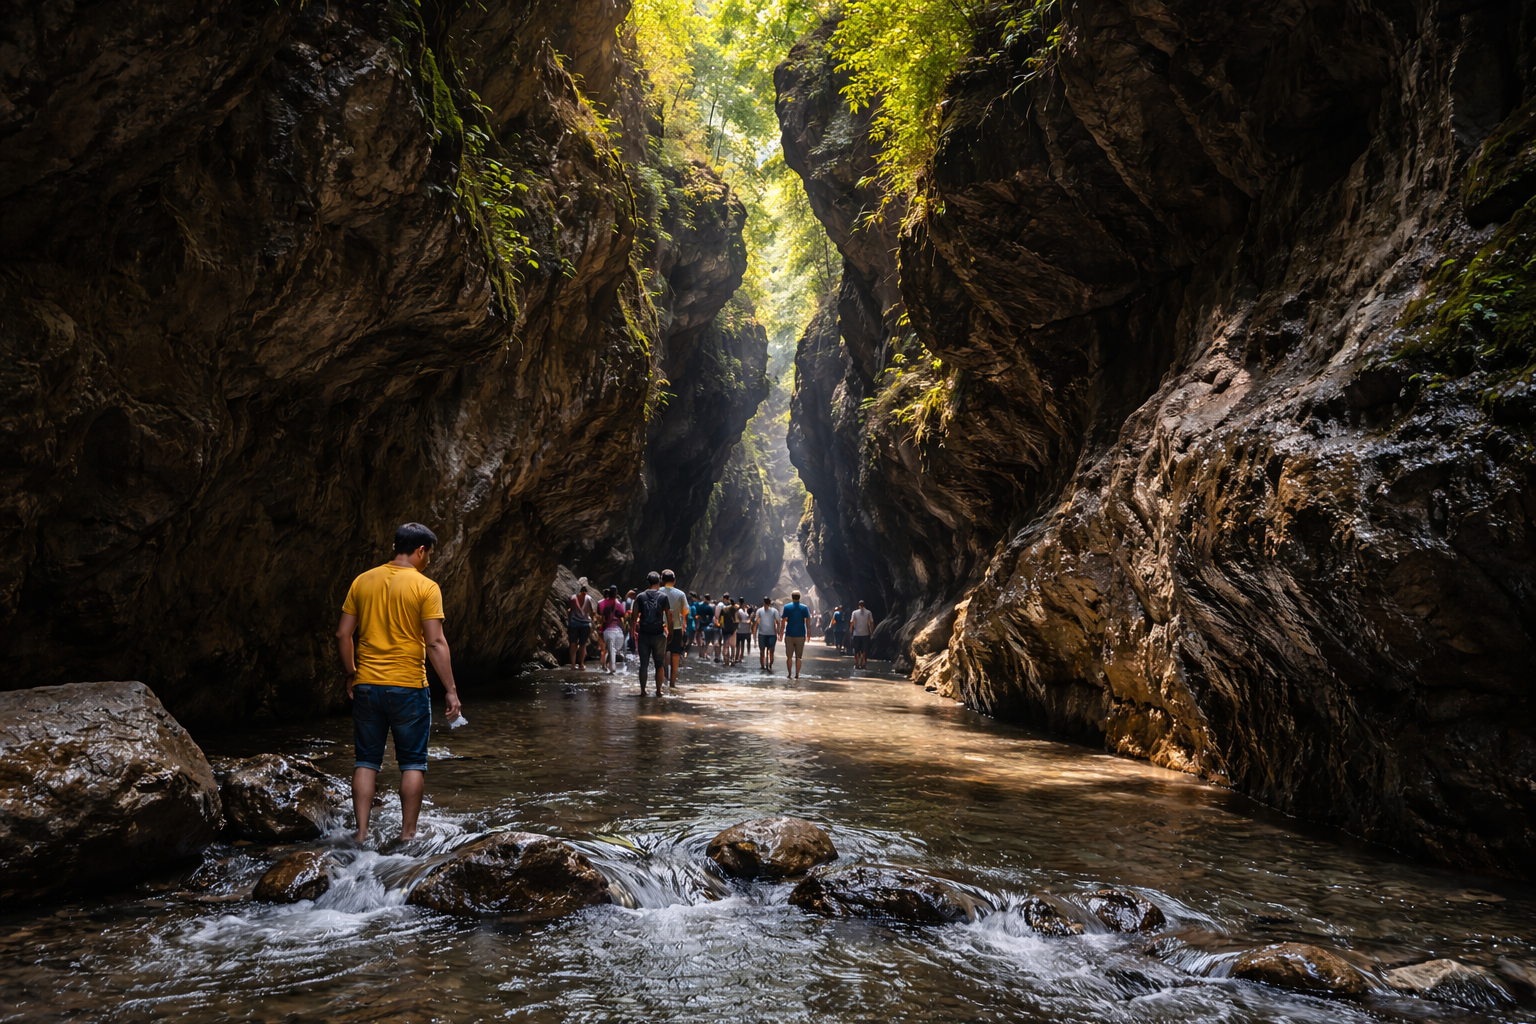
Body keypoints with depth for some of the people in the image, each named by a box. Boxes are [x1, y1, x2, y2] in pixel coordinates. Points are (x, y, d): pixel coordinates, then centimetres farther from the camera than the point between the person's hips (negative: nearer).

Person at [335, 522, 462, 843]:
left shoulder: (362, 582, 5)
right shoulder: (426, 587, -9)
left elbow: (343, 635, 5)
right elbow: (435, 643, -13)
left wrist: (351, 675, 16)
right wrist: (451, 691, -10)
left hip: (366, 686, 4)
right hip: (408, 687, -4)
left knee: (367, 761, 12)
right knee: (413, 763, 8)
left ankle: (362, 833, 12)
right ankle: (408, 834, 10)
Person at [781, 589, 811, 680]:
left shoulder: (787, 607, -2)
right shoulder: (804, 608, 0)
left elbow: (783, 621, -5)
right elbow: (808, 620, -6)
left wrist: (781, 632, 0)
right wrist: (808, 632, 0)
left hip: (789, 635, 0)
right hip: (801, 635, 0)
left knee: (789, 656, 9)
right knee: (798, 657, 6)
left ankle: (789, 674, 9)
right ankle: (797, 675, 5)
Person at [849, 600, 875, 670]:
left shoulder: (854, 612, 1)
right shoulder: (869, 612, 1)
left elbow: (852, 623, -3)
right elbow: (871, 623, -3)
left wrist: (850, 632, 2)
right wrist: (871, 633, 3)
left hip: (856, 634, 0)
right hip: (865, 634, 0)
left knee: (856, 651, 8)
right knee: (864, 650, 8)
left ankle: (856, 664, 5)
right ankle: (863, 664, 3)